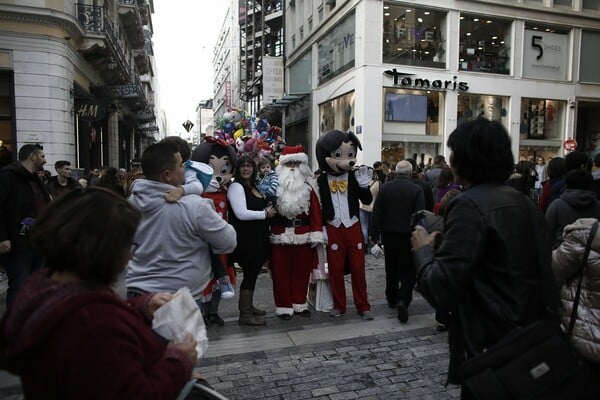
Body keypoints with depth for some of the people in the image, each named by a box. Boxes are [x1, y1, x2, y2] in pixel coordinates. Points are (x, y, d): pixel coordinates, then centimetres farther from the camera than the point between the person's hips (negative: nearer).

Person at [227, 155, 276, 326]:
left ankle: (248, 307, 27)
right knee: (250, 274, -2)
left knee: (253, 273, 14)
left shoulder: (254, 187, 15)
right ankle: (245, 315, 9)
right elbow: (241, 213, -20)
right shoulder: (236, 186, -9)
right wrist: (265, 213, -12)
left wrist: (270, 210, 9)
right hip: (245, 239, -8)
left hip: (258, 238, 8)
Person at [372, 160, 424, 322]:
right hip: (408, 236, -3)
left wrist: (377, 233, 4)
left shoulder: (385, 188, -3)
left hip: (389, 234, 3)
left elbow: (376, 213, -2)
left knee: (391, 268, 17)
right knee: (408, 270, 5)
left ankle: (391, 299, 29)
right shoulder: (417, 190, -10)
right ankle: (403, 300, -12)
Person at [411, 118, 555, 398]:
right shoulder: (525, 202, 6)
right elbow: (544, 272, 14)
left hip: (491, 349, -8)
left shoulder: (470, 205, -20)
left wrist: (423, 250, -9)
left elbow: (442, 291, -24)